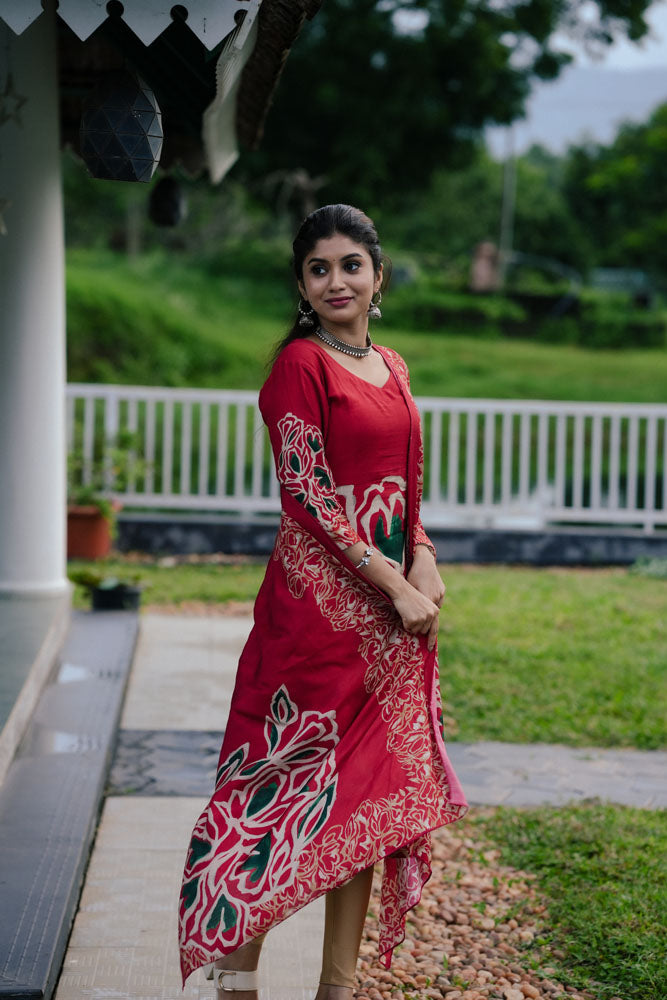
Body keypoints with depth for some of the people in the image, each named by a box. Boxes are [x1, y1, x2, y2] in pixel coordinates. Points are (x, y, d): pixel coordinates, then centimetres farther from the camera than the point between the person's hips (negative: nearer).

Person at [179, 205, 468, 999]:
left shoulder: (392, 368, 14)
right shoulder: (299, 365, -8)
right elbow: (309, 494, -14)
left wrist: (423, 564, 0)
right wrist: (395, 586, -15)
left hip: (393, 610, 7)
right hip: (318, 598, -7)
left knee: (369, 792, 8)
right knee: (291, 781, -2)